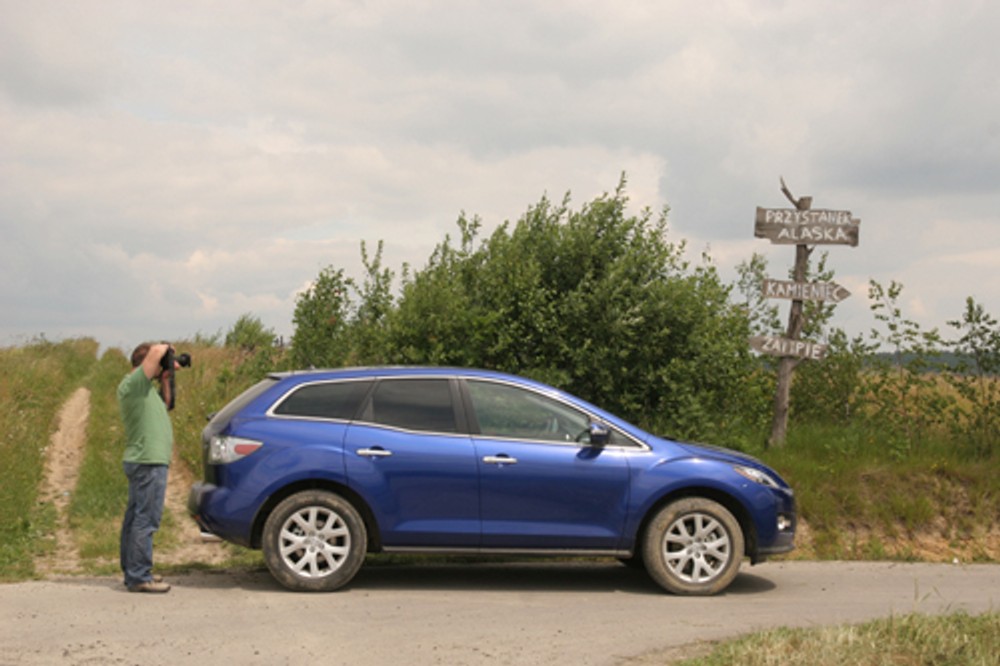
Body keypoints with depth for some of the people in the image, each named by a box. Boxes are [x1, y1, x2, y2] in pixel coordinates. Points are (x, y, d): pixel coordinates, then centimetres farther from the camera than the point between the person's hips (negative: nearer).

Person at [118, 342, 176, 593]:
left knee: (135, 518, 15)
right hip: (148, 461, -11)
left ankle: (132, 572, 23)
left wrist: (168, 373, 16)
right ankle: (139, 577, -8)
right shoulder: (132, 383, -13)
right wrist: (166, 347, -4)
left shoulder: (143, 386, 16)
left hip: (141, 460, 11)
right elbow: (156, 352, -26)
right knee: (146, 520, -9)